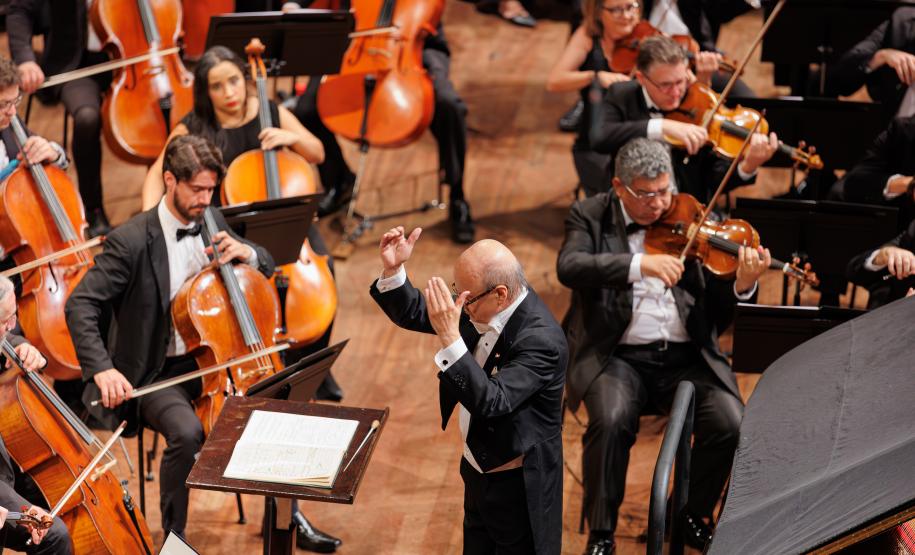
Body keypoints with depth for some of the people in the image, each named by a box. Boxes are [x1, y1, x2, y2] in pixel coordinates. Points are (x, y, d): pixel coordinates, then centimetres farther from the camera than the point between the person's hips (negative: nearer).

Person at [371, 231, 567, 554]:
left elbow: (491, 403, -39)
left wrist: (450, 339, -45)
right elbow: (415, 315, 3)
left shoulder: (541, 339, -30)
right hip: (477, 473, 8)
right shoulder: (481, 308, -8)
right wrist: (393, 270, -16)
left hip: (518, 488, -8)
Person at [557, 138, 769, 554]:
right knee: (612, 421, -31)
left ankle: (692, 513, 8)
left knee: (730, 424, -20)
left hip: (686, 355, 2)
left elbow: (717, 312, 4)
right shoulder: (590, 216, 3)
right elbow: (568, 267, -19)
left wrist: (742, 285, -19)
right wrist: (639, 264, -30)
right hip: (618, 355, -2)